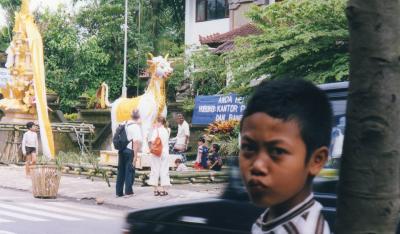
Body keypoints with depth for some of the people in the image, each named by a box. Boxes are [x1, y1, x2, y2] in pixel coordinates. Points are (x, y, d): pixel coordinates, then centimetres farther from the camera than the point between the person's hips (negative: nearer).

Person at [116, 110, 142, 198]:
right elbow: (136, 142, -17)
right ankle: (128, 192, 3)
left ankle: (119, 192, 15)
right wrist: (135, 156, -16)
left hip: (121, 150, 7)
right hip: (130, 151, -7)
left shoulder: (125, 124, 10)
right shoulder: (136, 127, -12)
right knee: (130, 171, 2)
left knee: (121, 171, 11)